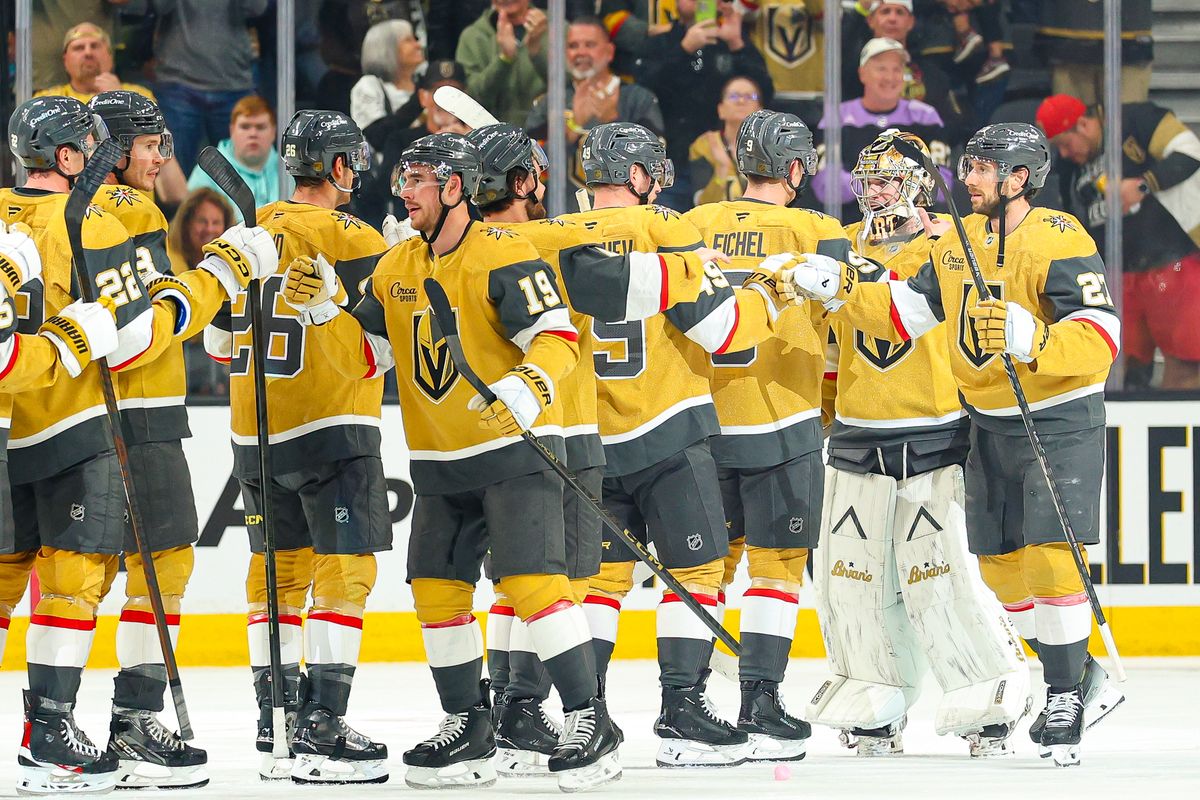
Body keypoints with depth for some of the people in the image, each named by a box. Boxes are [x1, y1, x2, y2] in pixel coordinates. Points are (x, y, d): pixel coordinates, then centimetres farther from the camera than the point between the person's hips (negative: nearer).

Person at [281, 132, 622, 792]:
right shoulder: (396, 269, 9)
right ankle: (467, 729, 18)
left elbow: (557, 337, -21)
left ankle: (590, 721, -14)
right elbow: (361, 356, 11)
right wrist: (320, 309, -5)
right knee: (436, 589, 6)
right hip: (439, 462, 8)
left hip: (516, 447, -8)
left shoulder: (503, 256, -14)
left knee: (531, 579, -17)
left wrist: (528, 389, -39)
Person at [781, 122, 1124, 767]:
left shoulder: (1059, 241, -18)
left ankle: (1066, 695, -5)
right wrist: (837, 289, 0)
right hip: (990, 425, 8)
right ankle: (1082, 676, 21)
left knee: (1051, 557, -15)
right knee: (1001, 563, 8)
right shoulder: (960, 242, 6)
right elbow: (907, 310, 11)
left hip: (1061, 420, -8)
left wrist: (1032, 340, -40)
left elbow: (1100, 338, -26)